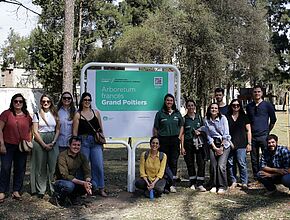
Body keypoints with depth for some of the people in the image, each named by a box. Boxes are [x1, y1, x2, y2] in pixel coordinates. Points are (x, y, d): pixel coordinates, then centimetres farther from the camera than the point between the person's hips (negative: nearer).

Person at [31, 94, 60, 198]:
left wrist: (53, 142, -5)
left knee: (53, 165, -2)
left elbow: (58, 130, 10)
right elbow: (35, 132, -3)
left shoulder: (55, 114, 10)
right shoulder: (37, 114, 2)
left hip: (53, 142, 2)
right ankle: (40, 190, 8)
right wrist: (44, 144, -9)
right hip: (40, 141, -2)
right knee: (41, 166, 0)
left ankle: (54, 189, 7)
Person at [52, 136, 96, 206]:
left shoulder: (82, 157, 0)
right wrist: (82, 183, -34)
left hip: (74, 180, 6)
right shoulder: (62, 156, -19)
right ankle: (59, 196, -7)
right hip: (60, 181, -6)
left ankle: (72, 196, 4)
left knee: (93, 184, -15)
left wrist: (87, 182, -28)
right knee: (69, 185, -39)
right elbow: (65, 175, -26)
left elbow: (87, 172, -3)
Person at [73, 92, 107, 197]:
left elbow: (101, 128, 15)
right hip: (83, 141, -2)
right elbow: (75, 132, 2)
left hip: (96, 142, 2)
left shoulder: (96, 113, 11)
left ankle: (101, 188, 6)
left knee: (98, 165, -2)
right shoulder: (78, 115, 4)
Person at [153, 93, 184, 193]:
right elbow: (155, 128, 4)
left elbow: (181, 126, 15)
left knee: (174, 162, -1)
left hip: (175, 140, 2)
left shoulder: (177, 113, 10)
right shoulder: (160, 114, 4)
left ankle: (173, 184, 1)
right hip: (163, 140, -1)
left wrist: (179, 137, 3)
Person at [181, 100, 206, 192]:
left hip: (198, 142, 1)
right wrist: (182, 147, -3)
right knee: (190, 163, 5)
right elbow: (182, 133, 2)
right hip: (188, 143, -1)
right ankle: (193, 183, 17)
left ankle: (200, 184, -5)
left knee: (201, 163, -8)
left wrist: (199, 132, -5)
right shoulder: (184, 119, 3)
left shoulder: (199, 117, 9)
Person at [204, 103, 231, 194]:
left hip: (224, 144, -3)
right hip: (213, 145, 3)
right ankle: (214, 186, 11)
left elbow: (226, 134, -6)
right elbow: (208, 136, 4)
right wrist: (215, 148, -5)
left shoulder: (223, 118, -4)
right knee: (213, 166, -3)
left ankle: (222, 186, -2)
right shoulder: (207, 121, 4)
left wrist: (221, 147, -9)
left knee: (221, 165, -13)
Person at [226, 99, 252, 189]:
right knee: (231, 164, 2)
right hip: (230, 144, 2)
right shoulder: (227, 117, 11)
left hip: (241, 145, -2)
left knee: (241, 163, -7)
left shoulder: (244, 117, 9)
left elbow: (248, 131, 8)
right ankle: (234, 181, 13)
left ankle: (244, 182, 2)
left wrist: (249, 143, 2)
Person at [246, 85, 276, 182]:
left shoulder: (267, 105, 1)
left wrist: (267, 131, 7)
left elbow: (273, 119, 8)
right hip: (252, 136, 4)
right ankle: (256, 179, 16)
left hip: (263, 136, -3)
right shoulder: (249, 106, 11)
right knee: (254, 159, 7)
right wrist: (249, 132, 13)